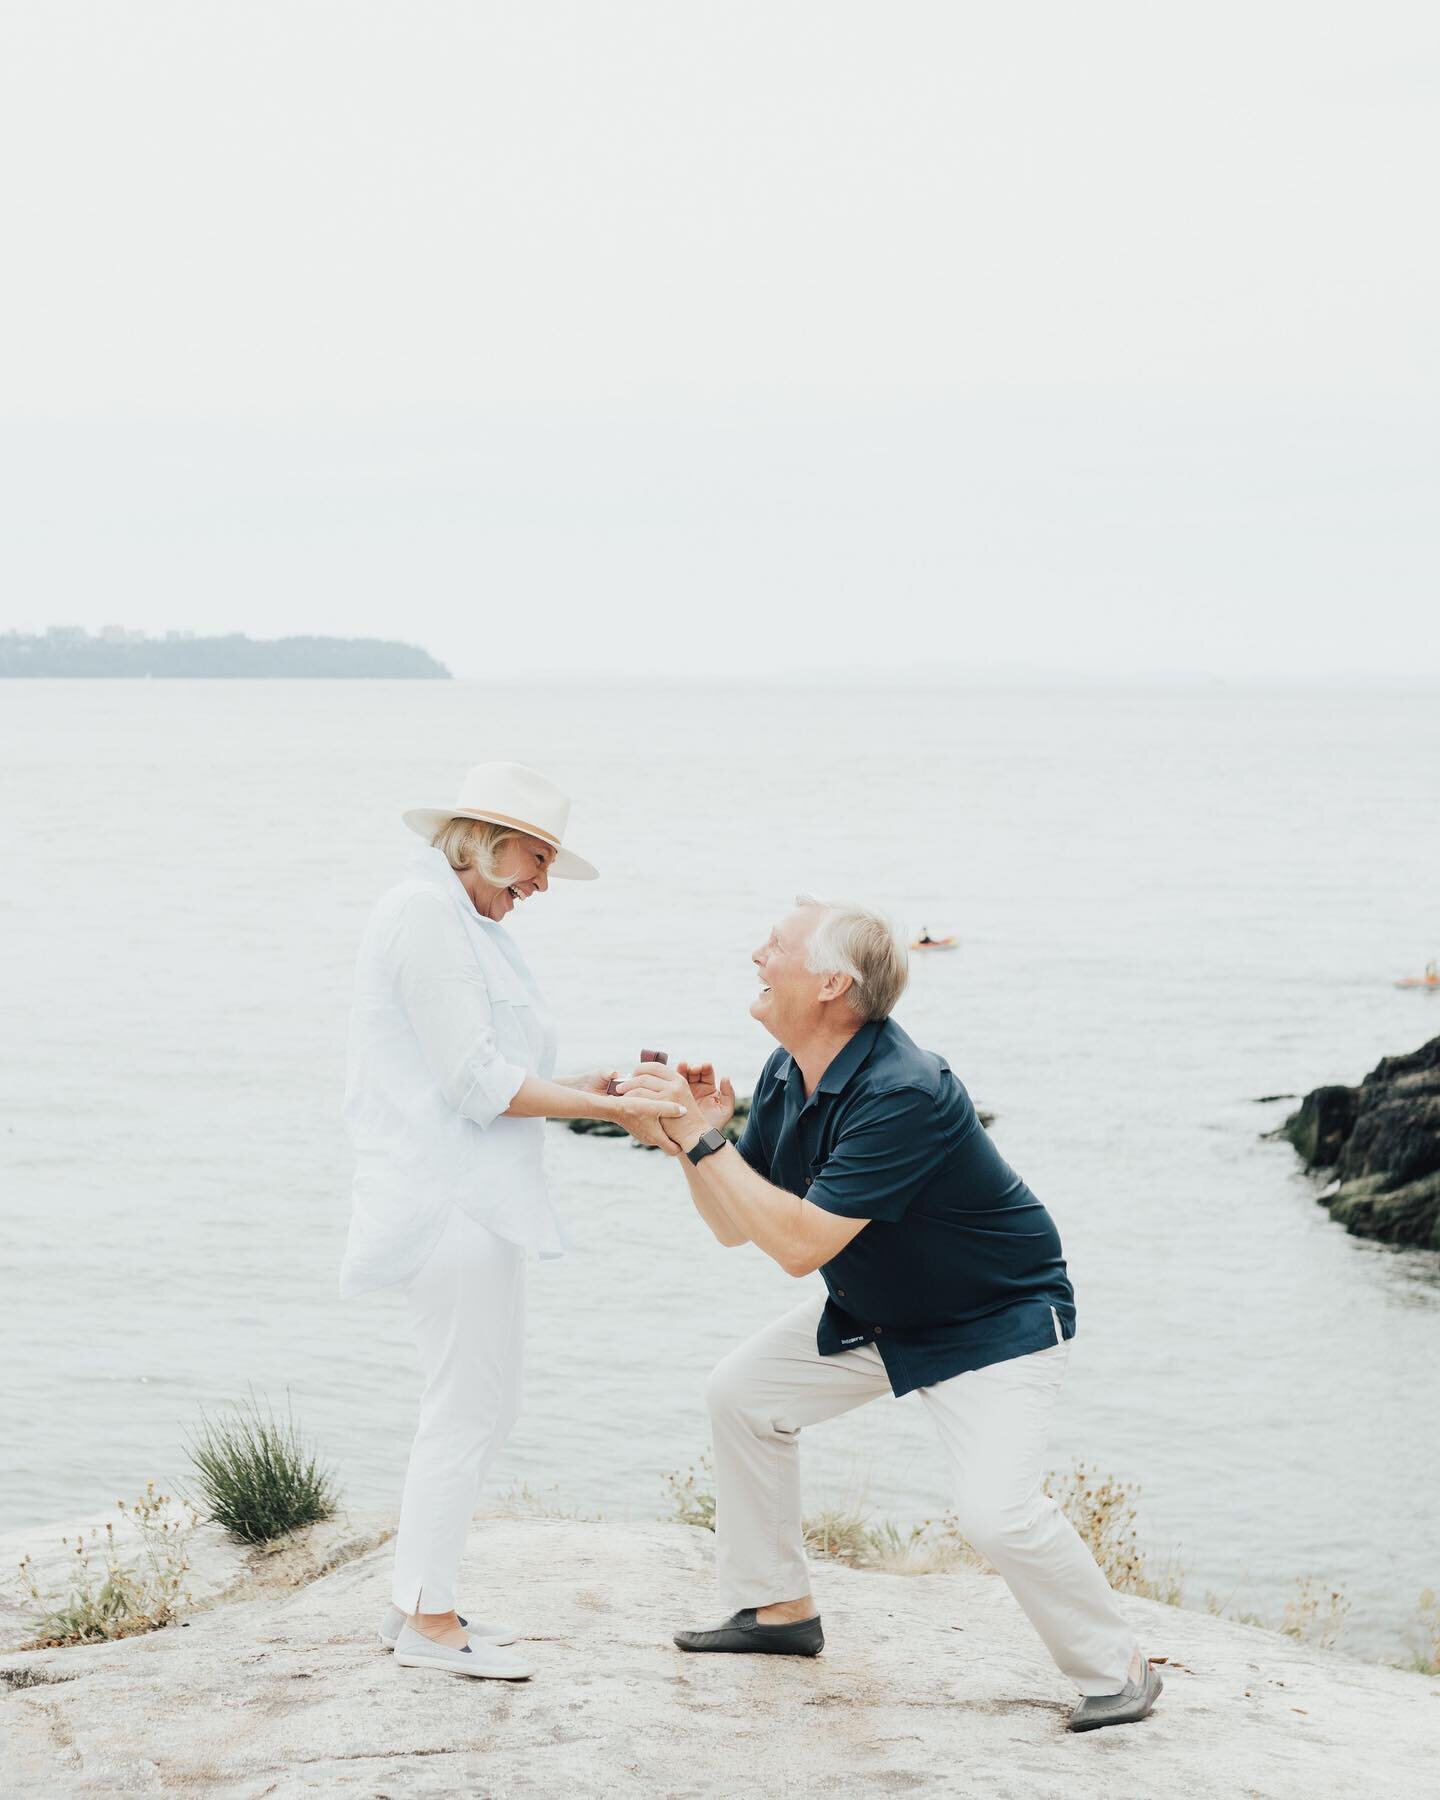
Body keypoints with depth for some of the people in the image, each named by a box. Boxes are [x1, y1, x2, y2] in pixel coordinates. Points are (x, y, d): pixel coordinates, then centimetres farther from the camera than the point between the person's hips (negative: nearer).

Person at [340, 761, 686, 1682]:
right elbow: (475, 1081, -17)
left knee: (482, 1404, 13)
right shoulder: (425, 912, -12)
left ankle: (420, 1602, 20)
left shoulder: (463, 922, 20)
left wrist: (585, 1087, 9)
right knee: (471, 1407, -6)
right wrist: (611, 1108, -13)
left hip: (474, 1198, 11)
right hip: (448, 1199, -11)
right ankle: (427, 1620, 1)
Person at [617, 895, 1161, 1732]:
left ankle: (1119, 1670, -1)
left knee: (1000, 1512, -23)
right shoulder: (786, 1076, -5)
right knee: (743, 1393, 9)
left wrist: (704, 1140, -33)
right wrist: (695, 1137, -18)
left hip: (999, 1322, -9)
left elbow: (801, 1244, -36)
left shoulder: (903, 1094, -34)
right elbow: (736, 1225, -1)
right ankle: (778, 1608, 23)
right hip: (875, 1313, 9)